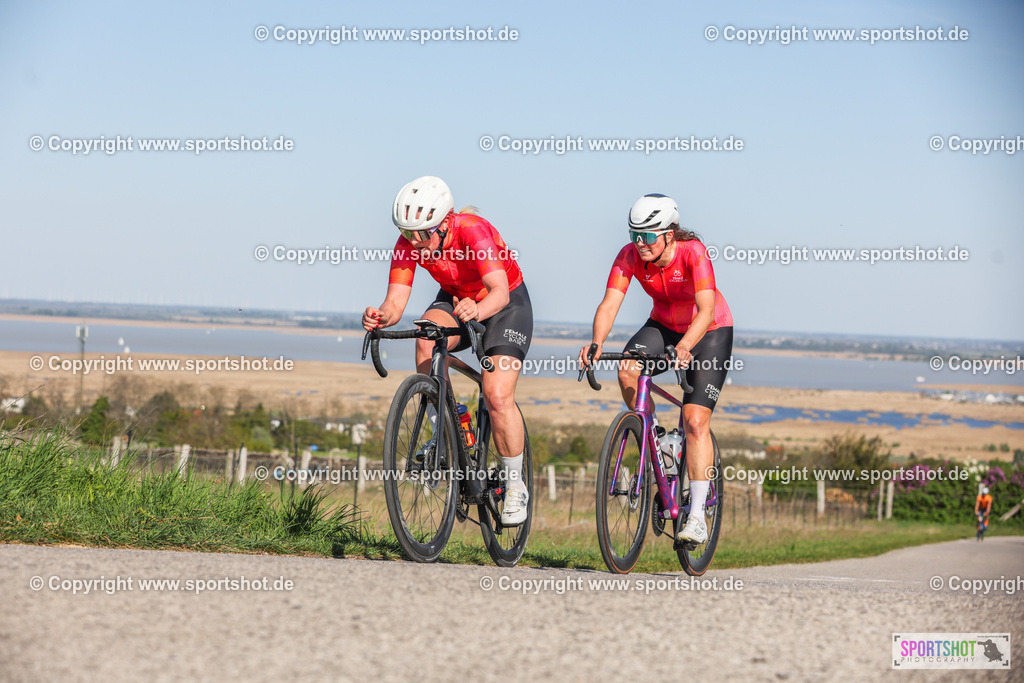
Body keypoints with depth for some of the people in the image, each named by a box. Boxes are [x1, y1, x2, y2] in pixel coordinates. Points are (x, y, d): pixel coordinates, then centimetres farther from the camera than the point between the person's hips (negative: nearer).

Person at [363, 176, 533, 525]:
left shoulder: (473, 231, -34)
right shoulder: (409, 243, -20)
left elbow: (499, 291, -45)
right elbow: (396, 302, -24)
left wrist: (476, 311, -66)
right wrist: (381, 317, -47)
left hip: (507, 304, -4)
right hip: (454, 300, 4)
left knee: (497, 396, -19)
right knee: (426, 338, -30)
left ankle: (515, 486, -1)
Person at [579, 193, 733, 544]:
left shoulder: (693, 252, -31)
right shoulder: (630, 255, -20)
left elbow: (706, 308, -40)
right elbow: (609, 304, -27)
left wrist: (686, 346, -58)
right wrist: (596, 344, -47)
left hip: (710, 331, -4)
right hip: (664, 326, 4)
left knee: (695, 420, -16)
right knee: (627, 371, -28)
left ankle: (697, 517, -13)